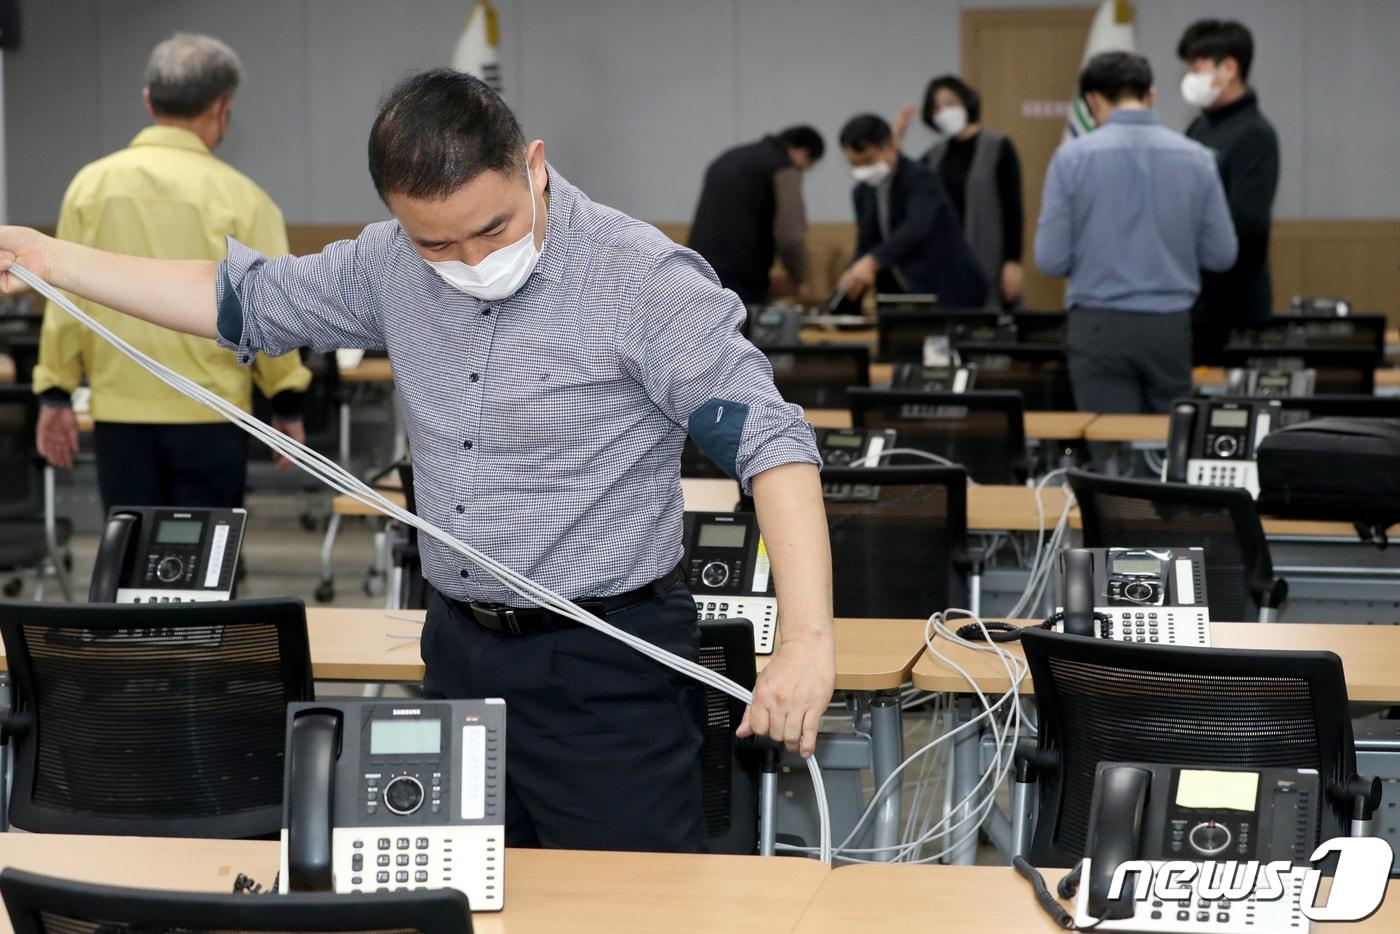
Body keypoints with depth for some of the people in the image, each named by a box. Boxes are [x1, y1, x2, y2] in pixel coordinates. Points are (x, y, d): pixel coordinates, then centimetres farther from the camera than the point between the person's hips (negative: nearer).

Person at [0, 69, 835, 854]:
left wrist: (808, 639, -32)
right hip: (460, 649, 7)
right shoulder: (392, 264, 2)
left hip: (606, 665, -6)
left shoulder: (647, 279, -18)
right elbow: (245, 300, 14)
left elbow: (768, 439, -22)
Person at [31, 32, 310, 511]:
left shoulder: (91, 184, 0)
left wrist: (55, 395, 10)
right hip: (208, 412, -2)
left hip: (119, 409, 3)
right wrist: (287, 406, 5)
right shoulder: (239, 196, -8)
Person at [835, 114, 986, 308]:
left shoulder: (921, 177, -15)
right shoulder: (862, 193, 8)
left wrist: (872, 261, -47)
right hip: (903, 298, 7)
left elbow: (917, 227, -32)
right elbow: (865, 247, 11)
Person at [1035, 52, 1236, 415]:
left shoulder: (1073, 157, -7)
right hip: (1169, 326, 2)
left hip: (1100, 327, -2)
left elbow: (1051, 259, -7)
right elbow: (1221, 254, 2)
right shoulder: (1195, 158, -1)